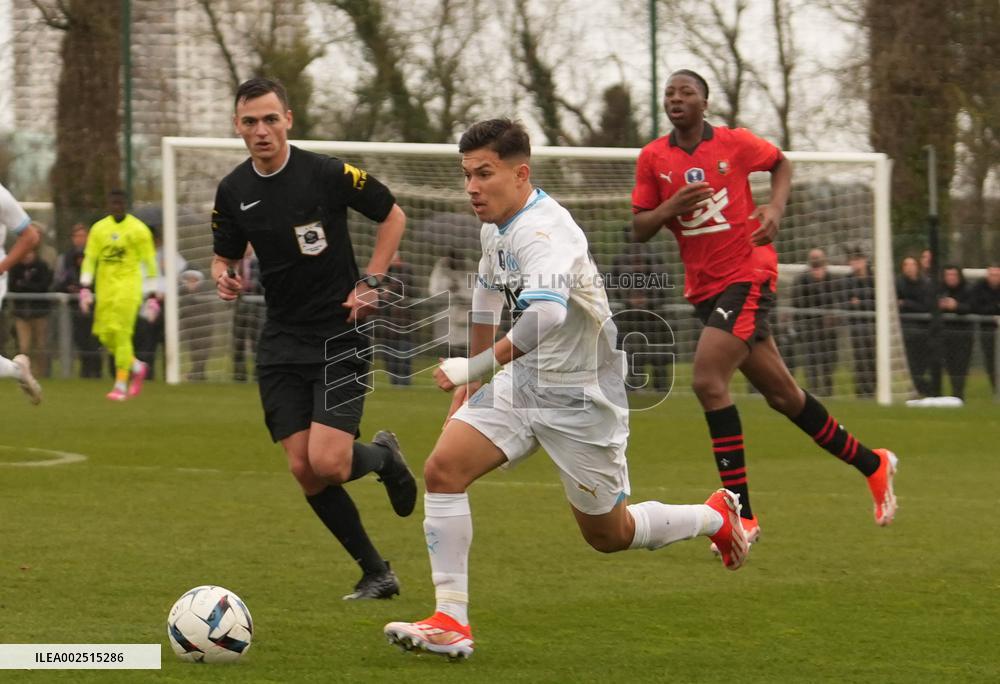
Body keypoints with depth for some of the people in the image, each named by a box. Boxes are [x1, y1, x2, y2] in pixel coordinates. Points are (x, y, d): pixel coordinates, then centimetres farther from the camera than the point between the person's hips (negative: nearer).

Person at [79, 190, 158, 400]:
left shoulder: (138, 229, -3)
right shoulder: (99, 229, 9)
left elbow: (149, 262, -2)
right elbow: (89, 259, 10)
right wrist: (85, 289, 1)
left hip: (128, 286, -5)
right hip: (105, 286, 5)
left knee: (121, 334, -11)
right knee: (105, 335, 3)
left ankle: (121, 385, -5)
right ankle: (137, 368, 25)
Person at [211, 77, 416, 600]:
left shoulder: (327, 174, -10)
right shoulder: (233, 192, 3)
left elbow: (393, 215, 2)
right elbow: (224, 255, 17)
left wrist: (370, 283, -6)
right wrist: (224, 277, -6)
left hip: (340, 339, -4)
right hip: (281, 345, 4)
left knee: (328, 463, -18)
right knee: (304, 472, -3)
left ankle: (383, 455, 19)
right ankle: (375, 573, 14)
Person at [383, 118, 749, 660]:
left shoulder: (544, 231, -27)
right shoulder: (495, 227, 3)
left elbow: (545, 316, -45)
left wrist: (472, 368, -37)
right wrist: (471, 382, 28)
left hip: (580, 400, -8)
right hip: (521, 387, 8)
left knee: (608, 535, 7)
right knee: (442, 469, -13)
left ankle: (717, 517, 34)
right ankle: (451, 623, -11)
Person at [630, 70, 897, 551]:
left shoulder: (735, 143, -5)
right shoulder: (653, 158, 2)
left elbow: (781, 164, 14)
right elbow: (639, 228, 3)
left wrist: (776, 207, -3)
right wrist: (671, 207, -16)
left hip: (748, 276, -5)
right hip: (703, 288, 5)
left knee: (708, 380, -22)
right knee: (780, 394, 12)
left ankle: (742, 514, -17)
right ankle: (872, 465, 32)